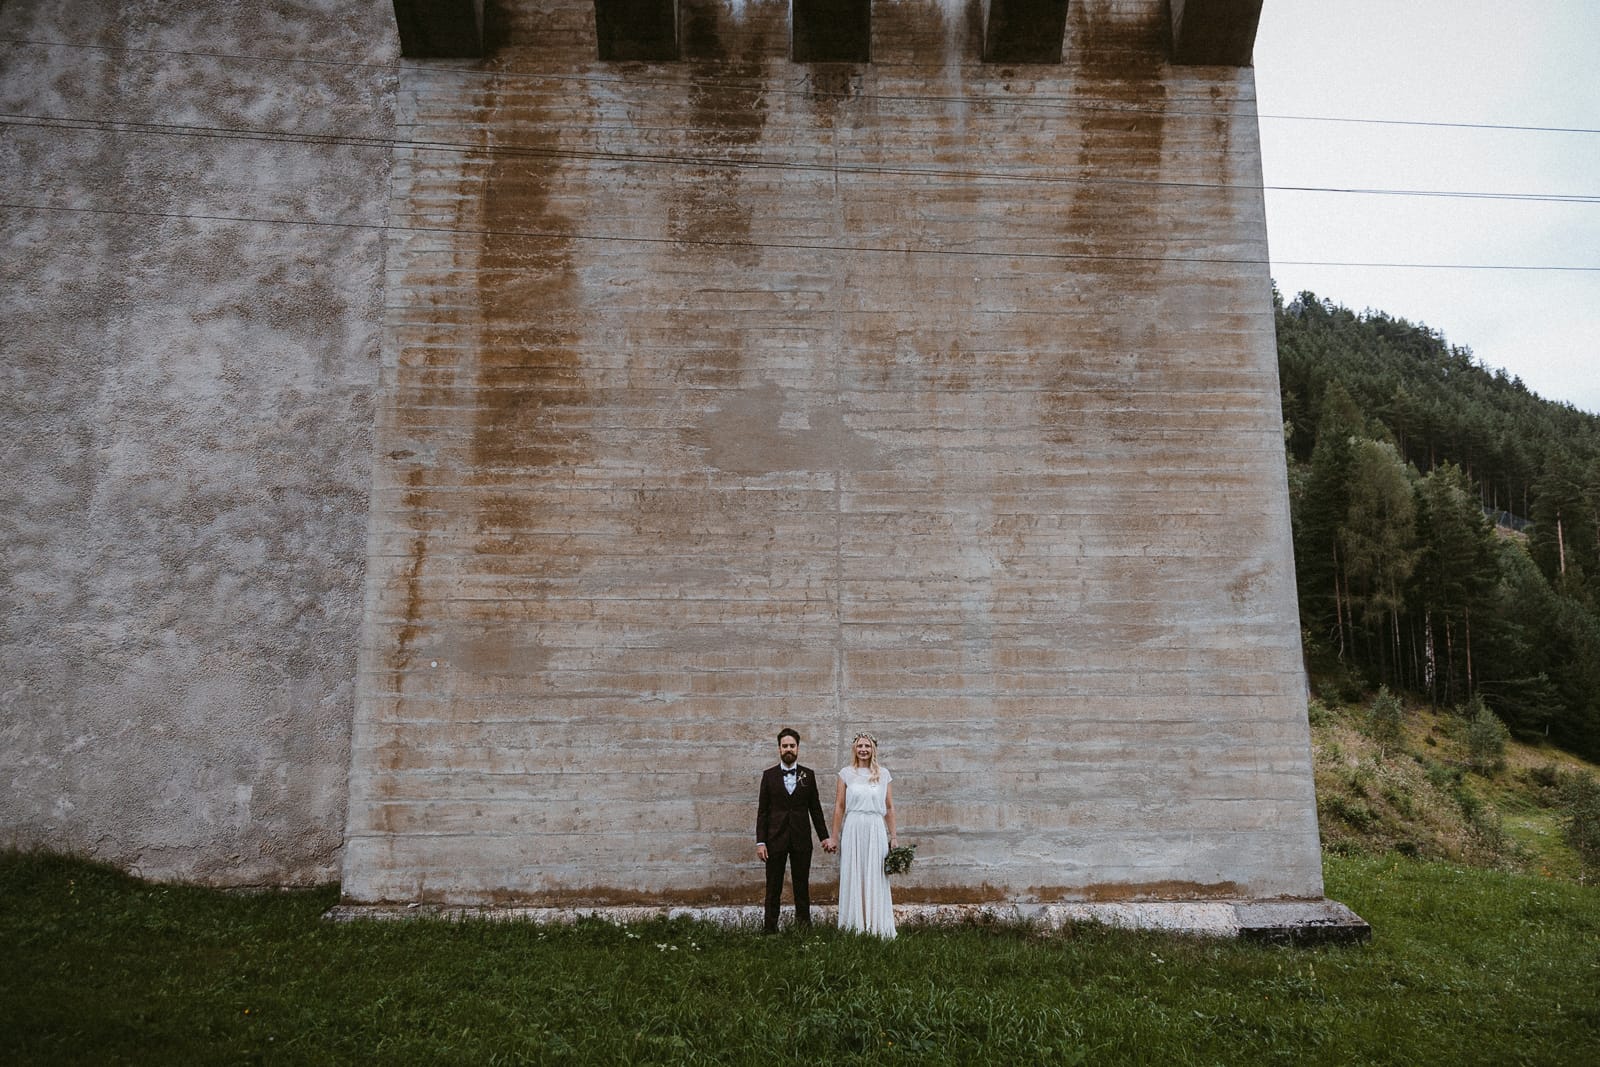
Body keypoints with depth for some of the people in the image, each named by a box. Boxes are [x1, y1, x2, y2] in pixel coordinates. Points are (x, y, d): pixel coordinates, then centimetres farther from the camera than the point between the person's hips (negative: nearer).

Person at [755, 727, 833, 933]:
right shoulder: (769, 775, 3)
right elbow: (762, 811, 1)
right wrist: (760, 841, -5)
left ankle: (803, 926, 14)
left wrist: (824, 836, 5)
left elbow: (815, 808, 9)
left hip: (801, 839, 1)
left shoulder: (808, 775, 6)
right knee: (773, 887, 3)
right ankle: (771, 928, 10)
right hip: (776, 839, -1)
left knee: (802, 885, 6)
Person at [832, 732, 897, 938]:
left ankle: (877, 926, 11)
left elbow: (889, 808, 10)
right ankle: (855, 925, 11)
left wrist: (893, 836, 6)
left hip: (876, 830, 1)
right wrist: (834, 836, 1)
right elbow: (839, 807, 4)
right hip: (853, 829, -1)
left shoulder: (883, 774, 7)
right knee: (853, 877, 3)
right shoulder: (846, 773, 4)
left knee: (876, 879, 3)